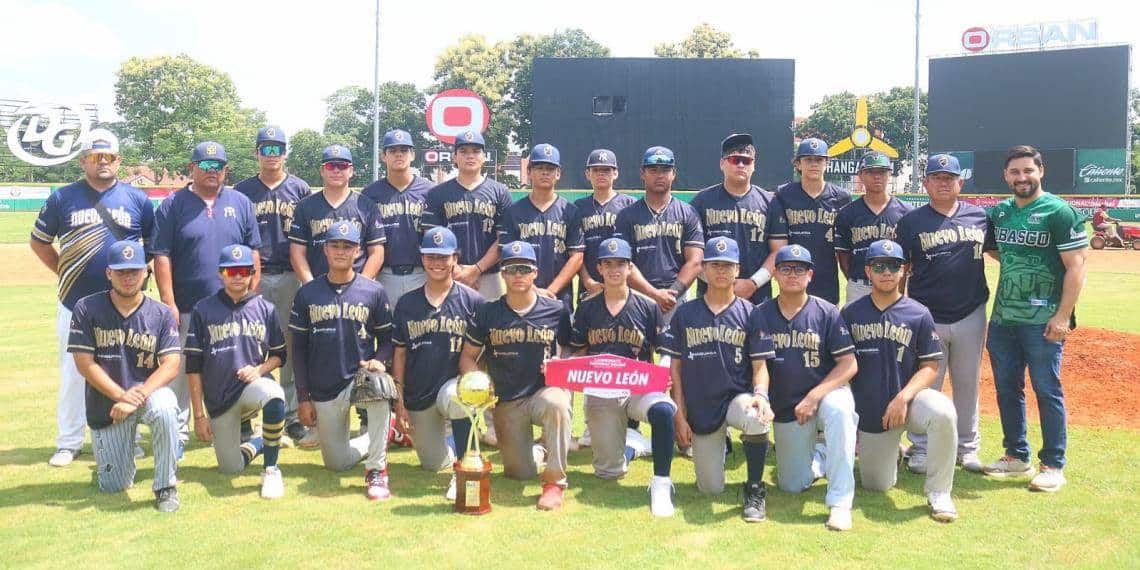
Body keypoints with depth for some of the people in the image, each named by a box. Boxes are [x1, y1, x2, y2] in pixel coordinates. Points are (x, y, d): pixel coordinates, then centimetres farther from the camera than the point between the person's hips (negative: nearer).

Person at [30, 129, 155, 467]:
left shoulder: (137, 199, 3)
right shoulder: (63, 198, 3)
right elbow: (38, 241, 13)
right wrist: (63, 272, 5)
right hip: (75, 305, 0)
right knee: (72, 375, 6)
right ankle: (68, 443, 17)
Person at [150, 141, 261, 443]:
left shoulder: (241, 203, 10)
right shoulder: (173, 205, 3)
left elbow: (253, 252, 9)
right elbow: (161, 256, -3)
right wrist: (168, 303, -10)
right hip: (186, 307, -2)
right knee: (180, 371, 2)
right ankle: (178, 432, 14)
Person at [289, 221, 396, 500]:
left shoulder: (374, 292, 0)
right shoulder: (307, 294, 3)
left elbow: (387, 339, 4)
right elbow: (298, 348, 5)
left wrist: (377, 361, -19)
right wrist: (303, 397, 1)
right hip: (323, 390, 2)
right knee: (337, 463, 4)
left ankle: (376, 471, -25)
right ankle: (380, 436, 35)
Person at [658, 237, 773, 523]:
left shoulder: (749, 313, 2)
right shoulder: (685, 313, 5)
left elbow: (759, 366, -2)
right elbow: (675, 367, 5)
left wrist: (760, 393, -24)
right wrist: (680, 416, -1)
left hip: (738, 397, -1)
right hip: (700, 409, 2)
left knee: (756, 419, -39)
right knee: (710, 489, 3)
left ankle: (755, 489, -14)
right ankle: (717, 444, 37)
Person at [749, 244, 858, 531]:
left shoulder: (826, 313, -6)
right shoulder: (760, 316, 0)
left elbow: (849, 365, -11)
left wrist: (814, 397, -21)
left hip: (827, 392, -3)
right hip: (785, 408, 3)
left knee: (839, 410, -39)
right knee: (792, 485, 2)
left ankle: (840, 503, -31)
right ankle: (823, 454, 36)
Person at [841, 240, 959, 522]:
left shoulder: (919, 314, -2)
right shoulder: (850, 313, 2)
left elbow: (930, 366, -3)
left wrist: (903, 398, -19)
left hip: (909, 399, -2)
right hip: (868, 411, 2)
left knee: (942, 413, -36)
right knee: (875, 485, 5)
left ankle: (938, 493, -17)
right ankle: (892, 452, 40)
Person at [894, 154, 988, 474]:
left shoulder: (980, 216, 6)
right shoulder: (911, 221, 0)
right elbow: (899, 269, 2)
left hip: (971, 315, 2)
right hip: (927, 316, -2)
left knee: (967, 384, 12)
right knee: (926, 385, 5)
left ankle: (967, 447, 26)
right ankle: (920, 448, 17)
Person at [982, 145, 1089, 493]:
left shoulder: (1059, 212, -8)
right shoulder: (998, 212, 10)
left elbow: (1075, 266, -12)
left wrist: (1063, 316, -17)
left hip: (1042, 321, -6)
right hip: (1002, 319, 6)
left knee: (1047, 391, 0)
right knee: (1007, 388, 12)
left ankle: (1053, 465, 11)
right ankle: (1016, 457, 25)